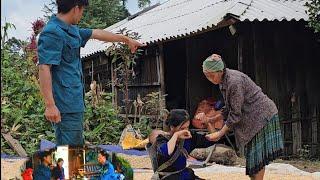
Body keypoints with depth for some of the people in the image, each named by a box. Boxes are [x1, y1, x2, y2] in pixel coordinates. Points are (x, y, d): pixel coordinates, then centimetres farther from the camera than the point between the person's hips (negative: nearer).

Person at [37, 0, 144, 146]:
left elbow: (97, 33, 31)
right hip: (65, 104, -10)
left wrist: (125, 39, 42)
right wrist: (50, 105, -25)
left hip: (75, 103, 10)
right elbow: (44, 68, -20)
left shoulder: (71, 30, 18)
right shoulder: (52, 32, -13)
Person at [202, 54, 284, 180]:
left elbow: (236, 114, -24)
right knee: (251, 154, 11)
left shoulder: (234, 81, -27)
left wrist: (220, 134, -19)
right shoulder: (223, 81, 2)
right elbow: (229, 108, 12)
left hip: (262, 114, -9)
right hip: (251, 117, 9)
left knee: (257, 155, -6)